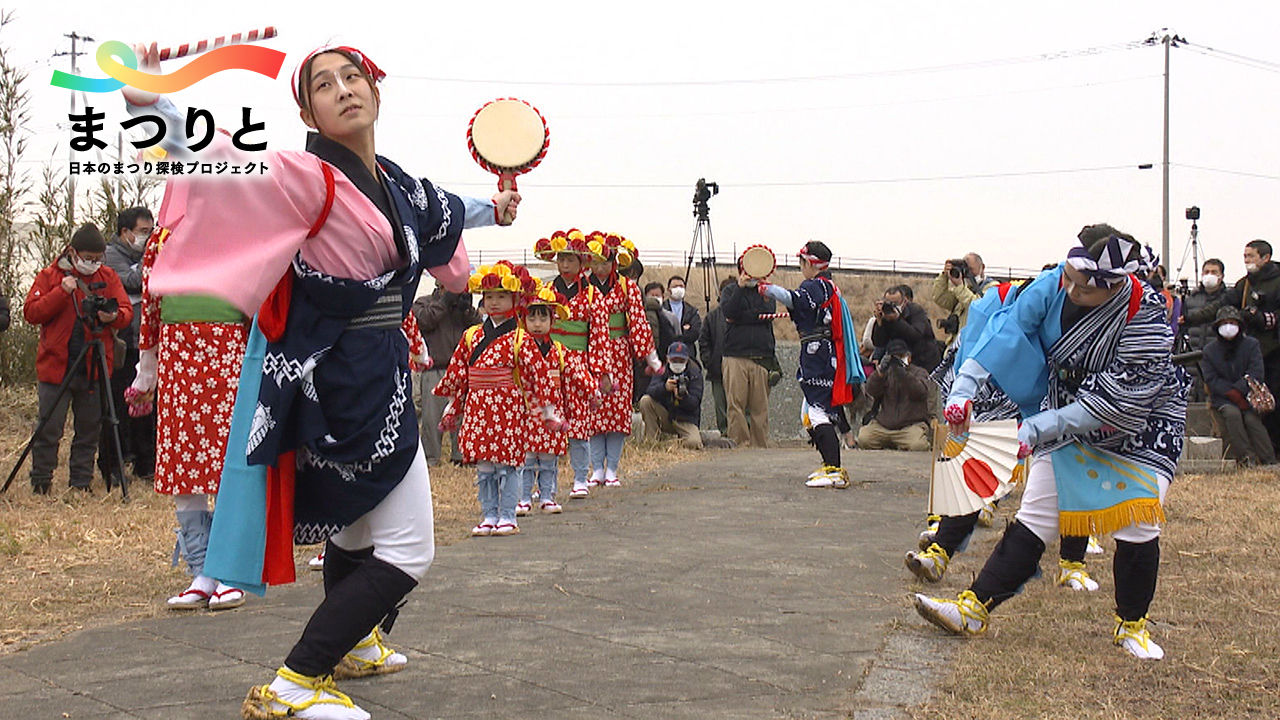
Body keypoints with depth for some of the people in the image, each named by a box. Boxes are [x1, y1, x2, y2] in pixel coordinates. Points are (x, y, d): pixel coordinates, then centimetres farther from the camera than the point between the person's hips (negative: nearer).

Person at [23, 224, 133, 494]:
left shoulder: (108, 277, 9)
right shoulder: (49, 276, 3)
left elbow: (127, 312, 6)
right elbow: (31, 313, -5)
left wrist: (114, 317, -17)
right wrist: (61, 293, -17)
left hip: (95, 369, 3)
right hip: (56, 367, -2)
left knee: (89, 430, 7)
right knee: (49, 429, 0)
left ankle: (81, 484, 17)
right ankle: (40, 483, 11)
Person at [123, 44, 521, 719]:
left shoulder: (397, 184, 6)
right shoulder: (308, 177, -18)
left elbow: (438, 212, 29)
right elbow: (216, 172, -30)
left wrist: (490, 210, 48)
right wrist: (153, 107, -46)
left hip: (377, 372, 9)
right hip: (341, 380, -9)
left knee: (355, 517, 28)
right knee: (408, 549, -8)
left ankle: (350, 644, 51)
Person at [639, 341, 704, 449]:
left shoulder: (695, 373, -7)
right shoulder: (662, 370, -1)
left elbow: (694, 404, -16)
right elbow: (651, 391, -19)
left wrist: (683, 397, -39)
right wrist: (665, 387, -41)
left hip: (686, 420, -3)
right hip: (665, 416, 3)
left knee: (693, 444, -31)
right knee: (645, 401, -23)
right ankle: (651, 441, -15)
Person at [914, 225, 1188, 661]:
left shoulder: (1146, 319, -31)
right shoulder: (1056, 285, -19)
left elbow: (1116, 402, -31)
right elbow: (1008, 329, -17)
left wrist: (1040, 428, -31)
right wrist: (965, 387, -30)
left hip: (1142, 420, -3)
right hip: (1069, 417, 3)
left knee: (1138, 527, -9)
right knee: (1035, 519, -2)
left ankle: (1131, 625, 13)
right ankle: (974, 609, 0)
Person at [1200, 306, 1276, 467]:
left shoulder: (1252, 345, 3)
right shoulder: (1209, 350, 5)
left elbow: (1256, 374, -7)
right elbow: (1212, 380, -4)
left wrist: (1238, 391, -20)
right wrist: (1232, 394, -19)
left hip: (1248, 395, 0)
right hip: (1222, 399, 0)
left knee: (1251, 417, -27)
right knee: (1232, 413, -31)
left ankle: (1268, 460, -22)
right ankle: (1245, 456, -28)